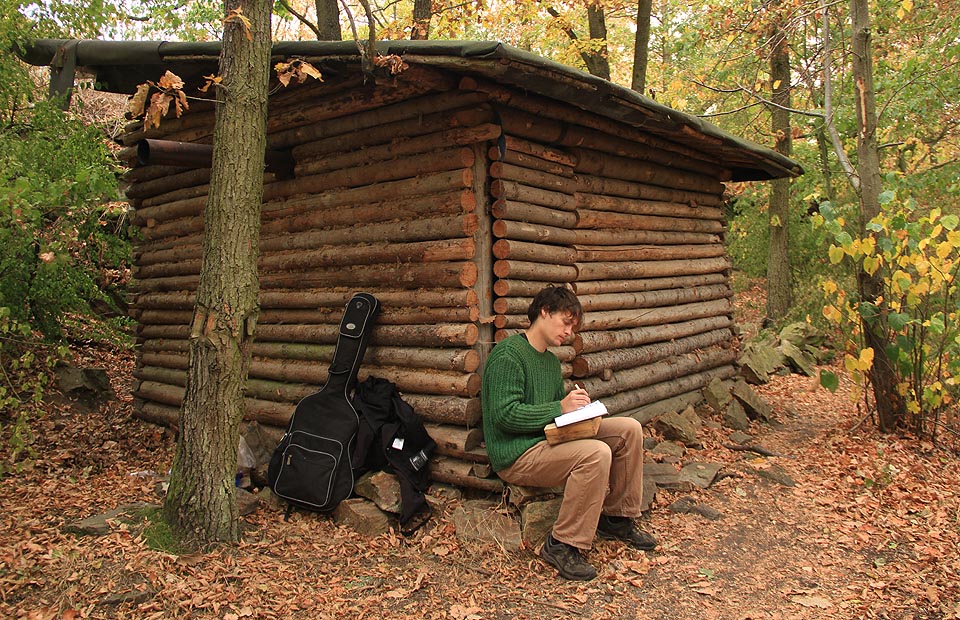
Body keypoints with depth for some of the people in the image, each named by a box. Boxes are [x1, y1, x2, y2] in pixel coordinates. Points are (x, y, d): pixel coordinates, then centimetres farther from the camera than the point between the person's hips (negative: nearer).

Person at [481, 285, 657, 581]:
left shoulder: (552, 361, 17)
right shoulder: (507, 354, -13)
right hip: (516, 454, -9)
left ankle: (616, 518, 14)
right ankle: (562, 545, -18)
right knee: (597, 453, -31)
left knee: (629, 429, 2)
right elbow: (504, 414, -21)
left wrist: (577, 405, 0)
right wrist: (560, 408, -20)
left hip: (548, 440, 10)